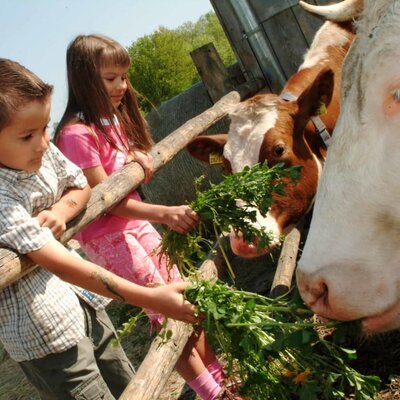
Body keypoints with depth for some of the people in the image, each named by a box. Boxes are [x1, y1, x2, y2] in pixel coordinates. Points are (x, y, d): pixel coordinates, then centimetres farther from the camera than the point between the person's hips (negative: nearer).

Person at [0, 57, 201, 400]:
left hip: (82, 299, 7)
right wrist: (152, 299, -33)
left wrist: (60, 211, -12)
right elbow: (65, 266, -30)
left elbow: (81, 187, 12)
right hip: (43, 332, -7)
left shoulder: (41, 151, -6)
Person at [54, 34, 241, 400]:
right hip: (107, 236, -8)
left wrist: (139, 157, -7)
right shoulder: (77, 134, -21)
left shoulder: (115, 118, 5)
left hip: (136, 222, 8)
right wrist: (164, 213, -35)